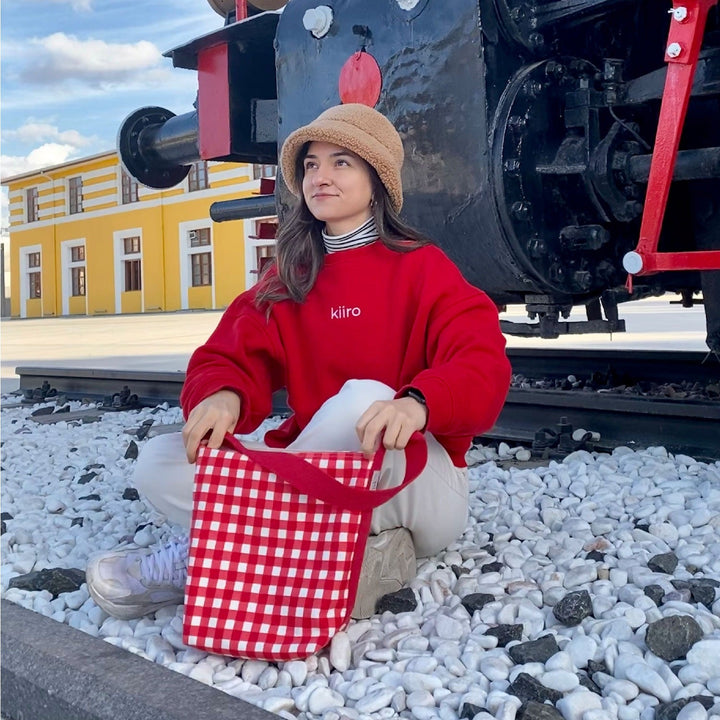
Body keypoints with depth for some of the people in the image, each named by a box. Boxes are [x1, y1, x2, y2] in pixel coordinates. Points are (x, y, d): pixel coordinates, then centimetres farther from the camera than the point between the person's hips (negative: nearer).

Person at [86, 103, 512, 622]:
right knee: (160, 464, -14)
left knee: (362, 399, -36)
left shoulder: (421, 267, -2)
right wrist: (221, 396, -26)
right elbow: (233, 358, 0)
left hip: (422, 488, -4)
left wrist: (418, 402, -38)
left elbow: (484, 366, -16)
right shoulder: (287, 280, 12)